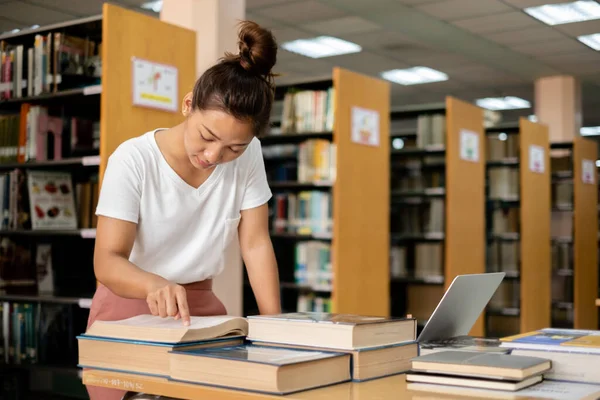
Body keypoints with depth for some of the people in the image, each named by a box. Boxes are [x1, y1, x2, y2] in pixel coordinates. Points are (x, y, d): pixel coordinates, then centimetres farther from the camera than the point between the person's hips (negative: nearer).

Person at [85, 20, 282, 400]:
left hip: (201, 302, 3)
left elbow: (256, 244, -9)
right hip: (130, 304, -3)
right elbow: (107, 261, -27)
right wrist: (154, 285, -47)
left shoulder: (249, 156, -11)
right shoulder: (133, 159, -21)